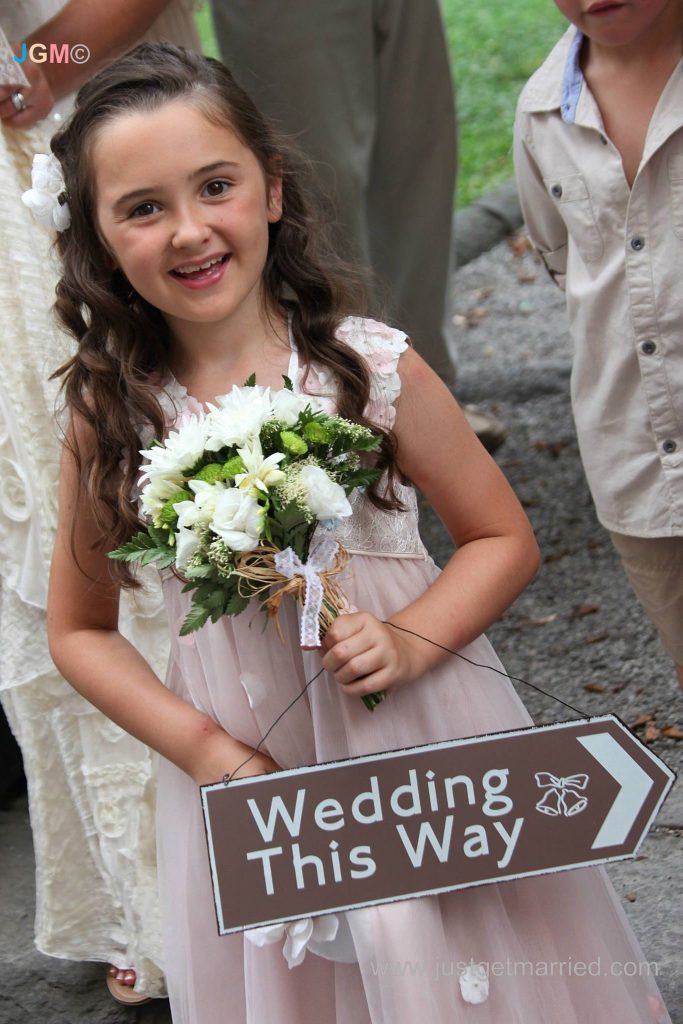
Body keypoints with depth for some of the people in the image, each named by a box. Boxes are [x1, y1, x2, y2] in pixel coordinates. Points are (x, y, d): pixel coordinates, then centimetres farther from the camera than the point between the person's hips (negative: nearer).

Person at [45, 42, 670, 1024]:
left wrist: (410, 642, -18)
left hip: (420, 739, -1)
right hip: (245, 774, 1)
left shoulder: (373, 369, -10)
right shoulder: (109, 419, -6)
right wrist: (200, 748, -8)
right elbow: (81, 630, 5)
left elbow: (504, 541, 0)